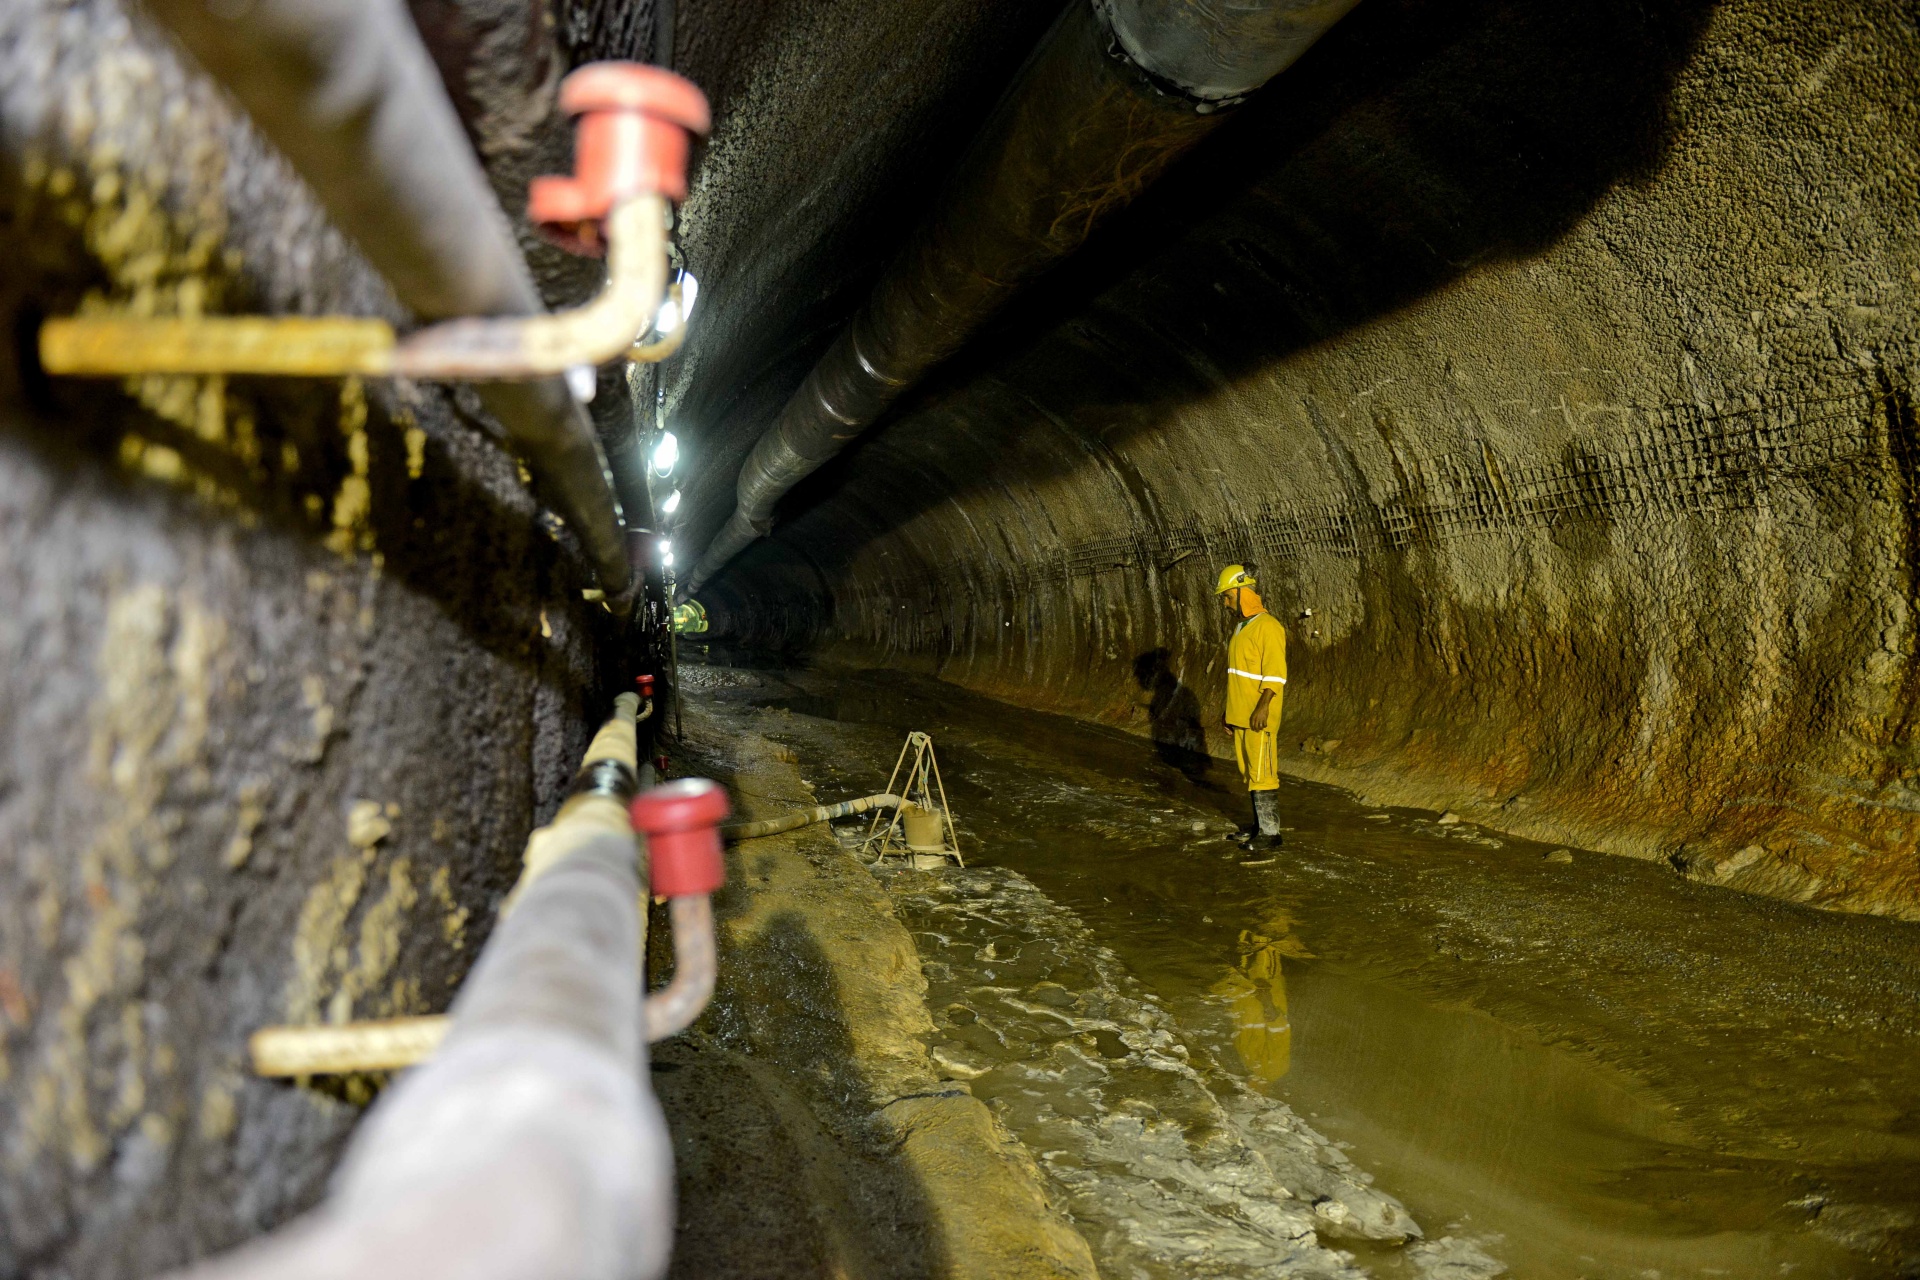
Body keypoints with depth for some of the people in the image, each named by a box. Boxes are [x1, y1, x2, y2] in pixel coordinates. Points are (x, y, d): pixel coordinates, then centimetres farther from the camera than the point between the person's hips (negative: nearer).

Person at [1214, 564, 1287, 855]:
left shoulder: (1267, 626, -13)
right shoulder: (1241, 627, 16)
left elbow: (1275, 674, -18)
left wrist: (1263, 707, -25)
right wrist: (1229, 711, 22)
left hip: (1259, 719, -9)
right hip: (1239, 717, 9)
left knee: (1262, 775, -6)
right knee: (1249, 773, 12)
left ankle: (1270, 833, -2)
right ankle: (1261, 825, 20)